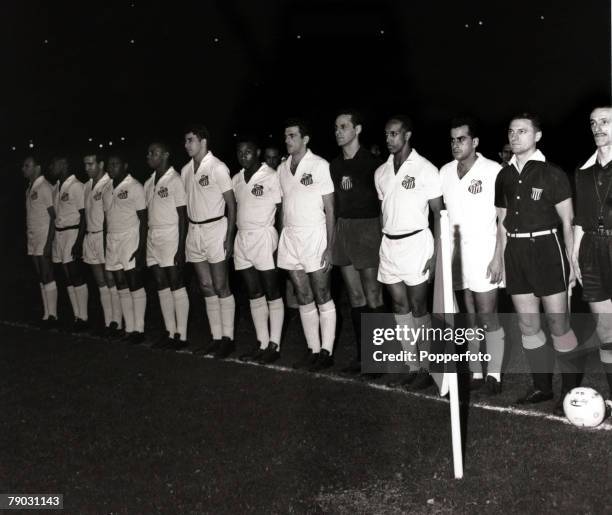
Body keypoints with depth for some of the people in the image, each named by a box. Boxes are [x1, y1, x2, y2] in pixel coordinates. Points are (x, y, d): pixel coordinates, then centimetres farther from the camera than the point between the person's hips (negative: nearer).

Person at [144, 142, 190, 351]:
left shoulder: (175, 180, -6)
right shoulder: (149, 183, 15)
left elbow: (183, 216, -10)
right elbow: (147, 214, 17)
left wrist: (181, 247, -15)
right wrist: (142, 244, 12)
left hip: (171, 238, -7)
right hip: (153, 238, 7)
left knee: (176, 285, -5)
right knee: (161, 286, 8)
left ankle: (181, 335, 0)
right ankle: (170, 333, 15)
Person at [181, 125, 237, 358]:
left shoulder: (217, 167, -8)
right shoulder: (186, 170, 11)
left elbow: (231, 204, -9)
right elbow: (187, 203, 15)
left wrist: (229, 236, -15)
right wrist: (184, 235, 9)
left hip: (214, 228, -7)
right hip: (194, 231, 7)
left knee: (220, 287, -3)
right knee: (206, 287, 9)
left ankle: (228, 338, 5)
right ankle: (216, 337, 16)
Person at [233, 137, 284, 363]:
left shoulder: (271, 177, -6)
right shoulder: (236, 179, 12)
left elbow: (281, 210, -5)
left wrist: (280, 241, -9)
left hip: (263, 236, -6)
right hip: (242, 238, 7)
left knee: (272, 295, -1)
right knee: (254, 295, 10)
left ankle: (274, 345, 5)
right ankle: (261, 343, 17)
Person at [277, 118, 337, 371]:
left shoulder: (320, 166, -7)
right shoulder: (283, 168, 11)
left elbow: (330, 209, -7)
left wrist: (330, 246, -13)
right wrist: (282, 239, 9)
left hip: (314, 237, -6)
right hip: (290, 237, 6)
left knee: (322, 299, 0)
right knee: (304, 299, 10)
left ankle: (326, 351, 7)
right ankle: (313, 350, 17)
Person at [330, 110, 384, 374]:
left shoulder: (371, 163, -5)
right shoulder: (334, 165, 12)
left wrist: (384, 238, -7)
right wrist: (331, 236, 12)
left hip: (368, 228, -5)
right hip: (342, 229, 6)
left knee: (372, 297, -4)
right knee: (355, 296, 9)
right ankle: (361, 354, 16)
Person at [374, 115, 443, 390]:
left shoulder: (425, 169, -6)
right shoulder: (381, 172, 10)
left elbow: (439, 213, -6)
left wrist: (436, 253, -12)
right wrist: (381, 243, 8)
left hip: (415, 242, -6)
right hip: (389, 243, 6)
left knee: (418, 307, -1)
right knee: (400, 305, 8)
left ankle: (426, 368, 10)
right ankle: (412, 367, 17)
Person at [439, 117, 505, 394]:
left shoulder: (493, 171, -8)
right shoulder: (445, 172, 7)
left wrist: (498, 257, -11)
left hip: (483, 250, -4)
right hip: (455, 250, 4)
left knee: (488, 316, -3)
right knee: (470, 316, 9)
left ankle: (494, 373, 9)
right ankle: (475, 372, 16)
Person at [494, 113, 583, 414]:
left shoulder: (552, 174, -4)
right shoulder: (504, 175, 10)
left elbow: (567, 221, -2)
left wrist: (572, 261, -7)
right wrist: (501, 258, 12)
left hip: (546, 248, -5)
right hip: (515, 251, 5)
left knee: (558, 324, -3)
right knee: (528, 325, 9)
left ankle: (572, 389, 10)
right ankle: (542, 386, 21)